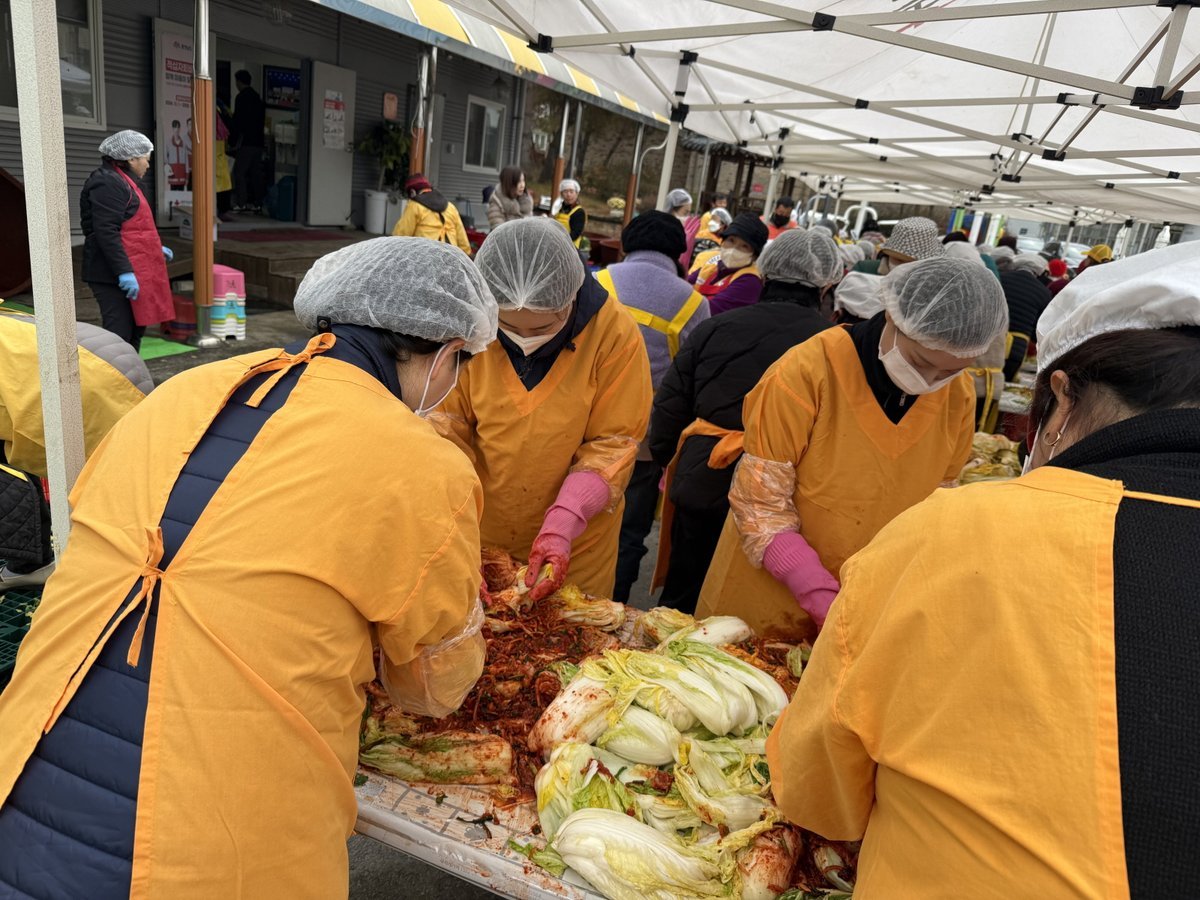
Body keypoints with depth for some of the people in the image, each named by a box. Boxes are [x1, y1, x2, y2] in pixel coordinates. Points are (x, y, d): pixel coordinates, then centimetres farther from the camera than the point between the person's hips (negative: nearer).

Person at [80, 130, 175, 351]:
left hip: (134, 272, 11)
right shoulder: (107, 184, -13)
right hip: (114, 275, -11)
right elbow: (106, 232, -22)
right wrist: (124, 271, -26)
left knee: (135, 332, 17)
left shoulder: (122, 181, 21)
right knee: (119, 336, -11)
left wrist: (156, 249, 33)